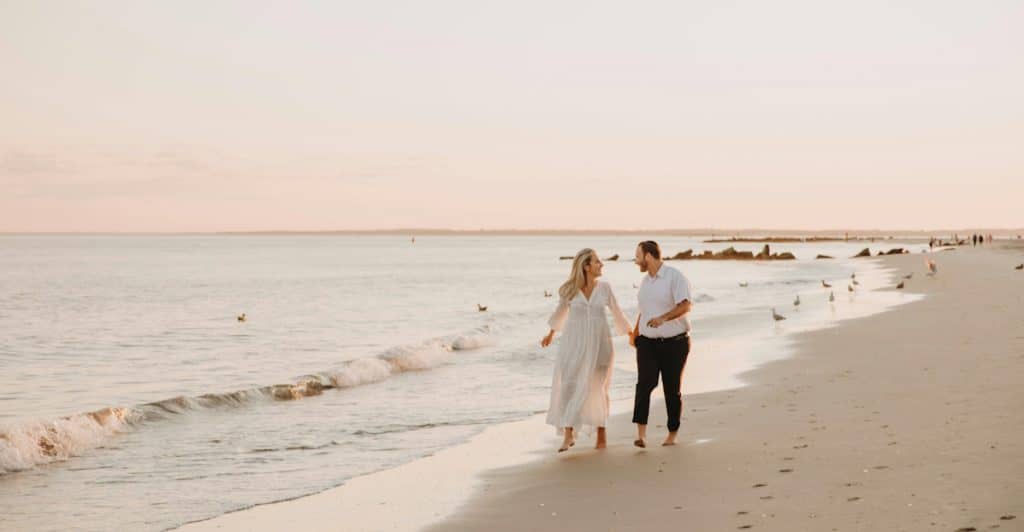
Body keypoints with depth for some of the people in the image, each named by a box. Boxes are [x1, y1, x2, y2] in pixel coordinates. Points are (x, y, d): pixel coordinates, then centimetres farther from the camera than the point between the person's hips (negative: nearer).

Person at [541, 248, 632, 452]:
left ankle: (601, 432, 23)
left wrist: (631, 335, 22)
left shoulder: (604, 288, 0)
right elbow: (561, 311, 16)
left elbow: (617, 313, 13)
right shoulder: (570, 289, -2)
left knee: (598, 388, 7)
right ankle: (568, 434, -9)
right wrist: (551, 333, 30)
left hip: (599, 344, 1)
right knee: (568, 385, -10)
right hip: (574, 343, -1)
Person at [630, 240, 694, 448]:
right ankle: (641, 434, -22)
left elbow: (686, 305, -25)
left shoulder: (675, 277, -10)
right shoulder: (646, 281, 13)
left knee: (672, 390, 4)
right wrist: (635, 333, 28)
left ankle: (672, 434, 19)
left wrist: (663, 318, -38)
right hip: (648, 343, 5)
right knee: (645, 383, -16)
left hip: (674, 343, -4)